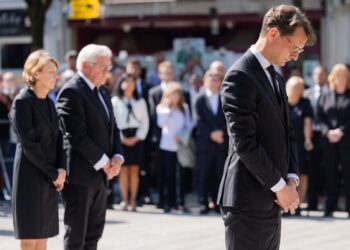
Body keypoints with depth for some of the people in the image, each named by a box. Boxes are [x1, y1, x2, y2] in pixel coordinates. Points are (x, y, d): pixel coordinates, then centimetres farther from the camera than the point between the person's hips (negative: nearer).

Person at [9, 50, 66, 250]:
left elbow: (57, 138, 12)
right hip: (30, 176, -7)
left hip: (49, 179, 7)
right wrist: (53, 173, -13)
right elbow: (28, 144, -15)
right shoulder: (22, 102, -11)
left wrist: (62, 169, -4)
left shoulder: (49, 103, 13)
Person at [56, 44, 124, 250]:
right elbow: (77, 136, -20)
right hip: (80, 174, -9)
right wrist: (103, 162, -16)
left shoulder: (103, 92, 15)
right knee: (76, 233, -2)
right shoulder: (71, 92, -14)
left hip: (101, 175, 9)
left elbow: (112, 128, 17)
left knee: (94, 233, 11)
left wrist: (117, 157, -1)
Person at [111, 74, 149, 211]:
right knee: (123, 170, -3)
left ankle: (133, 200, 3)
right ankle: (125, 200, -1)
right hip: (121, 139, -2)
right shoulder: (115, 101, 4)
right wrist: (121, 138, -8)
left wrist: (138, 137, -4)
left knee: (134, 170, 0)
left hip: (136, 139, 2)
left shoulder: (140, 102, 11)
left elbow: (145, 121, 8)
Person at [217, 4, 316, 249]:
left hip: (272, 202, 9)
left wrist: (292, 180, 2)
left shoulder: (277, 79, 17)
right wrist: (280, 186, -14)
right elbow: (245, 143, -19)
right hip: (248, 202, -9)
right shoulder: (240, 76, -14)